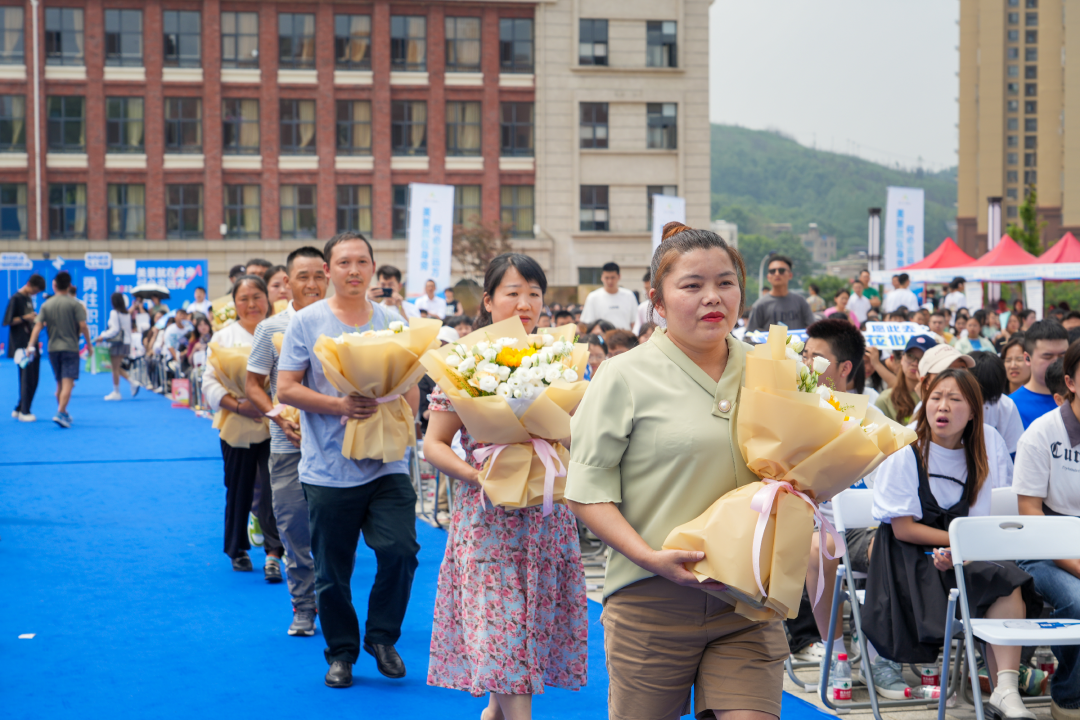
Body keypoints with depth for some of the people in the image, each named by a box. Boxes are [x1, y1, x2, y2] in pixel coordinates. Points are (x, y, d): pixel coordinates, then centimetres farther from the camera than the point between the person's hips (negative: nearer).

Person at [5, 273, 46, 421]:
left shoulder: (29, 298, 16)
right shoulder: (16, 299, -9)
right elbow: (8, 321, -13)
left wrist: (35, 319, 7)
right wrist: (25, 318, -19)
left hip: (31, 345, 9)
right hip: (21, 346, -9)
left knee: (33, 380, 9)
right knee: (26, 379, -7)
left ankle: (19, 409, 18)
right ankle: (24, 412, 1)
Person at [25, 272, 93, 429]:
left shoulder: (46, 305, 4)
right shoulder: (75, 304, -5)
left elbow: (38, 326, -4)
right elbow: (83, 326, -10)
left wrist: (31, 345, -6)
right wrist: (89, 344, 0)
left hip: (53, 348, 4)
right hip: (70, 348, -4)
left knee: (60, 383, 16)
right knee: (67, 382, -9)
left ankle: (63, 413, 25)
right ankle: (60, 413, -23)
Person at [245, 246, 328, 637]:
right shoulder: (271, 328, 3)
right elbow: (253, 384, 7)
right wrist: (278, 416, -9)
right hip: (289, 444, 0)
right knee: (294, 531, 4)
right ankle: (303, 608, 16)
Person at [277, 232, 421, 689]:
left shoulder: (393, 323, 9)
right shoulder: (307, 322, 1)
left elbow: (411, 390, 11)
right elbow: (286, 389, -4)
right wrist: (339, 406, -17)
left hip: (387, 465, 2)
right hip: (329, 468, -1)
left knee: (400, 550, -12)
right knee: (332, 570, 6)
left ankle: (382, 637, 10)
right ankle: (341, 652, 24)